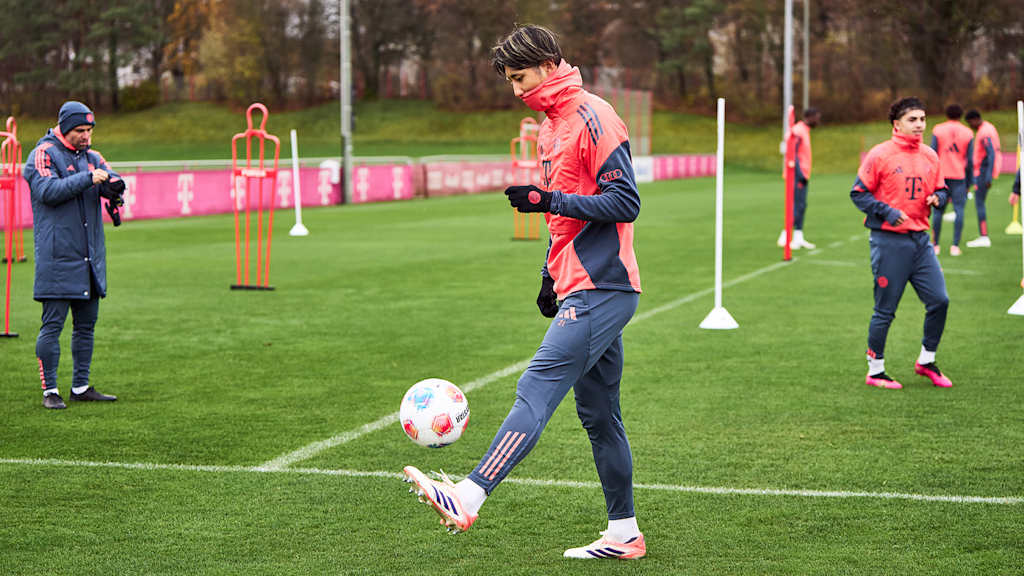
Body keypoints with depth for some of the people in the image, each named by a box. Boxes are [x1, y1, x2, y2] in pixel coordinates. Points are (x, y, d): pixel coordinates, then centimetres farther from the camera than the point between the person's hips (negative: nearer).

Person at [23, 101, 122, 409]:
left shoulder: (91, 157, 17)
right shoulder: (43, 155, -4)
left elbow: (112, 179, 4)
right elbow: (48, 191, -18)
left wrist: (111, 182, -20)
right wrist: (88, 179, -24)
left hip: (91, 257, 7)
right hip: (57, 256, -7)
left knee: (86, 323, 10)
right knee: (53, 324, -6)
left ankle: (81, 387, 18)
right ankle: (50, 390, -2)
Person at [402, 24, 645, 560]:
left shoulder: (592, 117, -11)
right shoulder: (550, 128, 19)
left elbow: (625, 202, -17)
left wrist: (548, 200, -22)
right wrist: (551, 274, 22)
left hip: (602, 290, -10)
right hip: (583, 289, 10)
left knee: (536, 387, -19)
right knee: (598, 414, 11)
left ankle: (467, 500, -28)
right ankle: (624, 534, 17)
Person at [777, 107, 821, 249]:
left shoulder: (805, 131, 17)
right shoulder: (798, 131, -15)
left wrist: (804, 175, 17)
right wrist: (800, 175, -22)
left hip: (802, 175, 10)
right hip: (798, 176, -10)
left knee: (802, 206, 11)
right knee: (797, 206, -11)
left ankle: (798, 238, 16)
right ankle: (784, 237, -8)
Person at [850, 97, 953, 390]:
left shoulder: (930, 156, 10)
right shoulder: (880, 155, -8)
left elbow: (941, 189, 20)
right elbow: (858, 193, -6)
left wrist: (937, 198, -3)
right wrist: (887, 212, -17)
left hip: (920, 239, 6)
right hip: (889, 241, -6)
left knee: (939, 300, 1)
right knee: (885, 309, 0)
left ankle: (926, 361, 21)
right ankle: (875, 371, 14)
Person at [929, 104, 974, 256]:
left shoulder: (937, 130, 2)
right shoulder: (968, 133, 5)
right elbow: (970, 160, 4)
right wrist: (968, 183, 11)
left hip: (941, 175, 0)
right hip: (959, 176, 0)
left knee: (938, 210, 5)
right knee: (959, 209, 0)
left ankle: (935, 245, 7)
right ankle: (955, 246, -7)